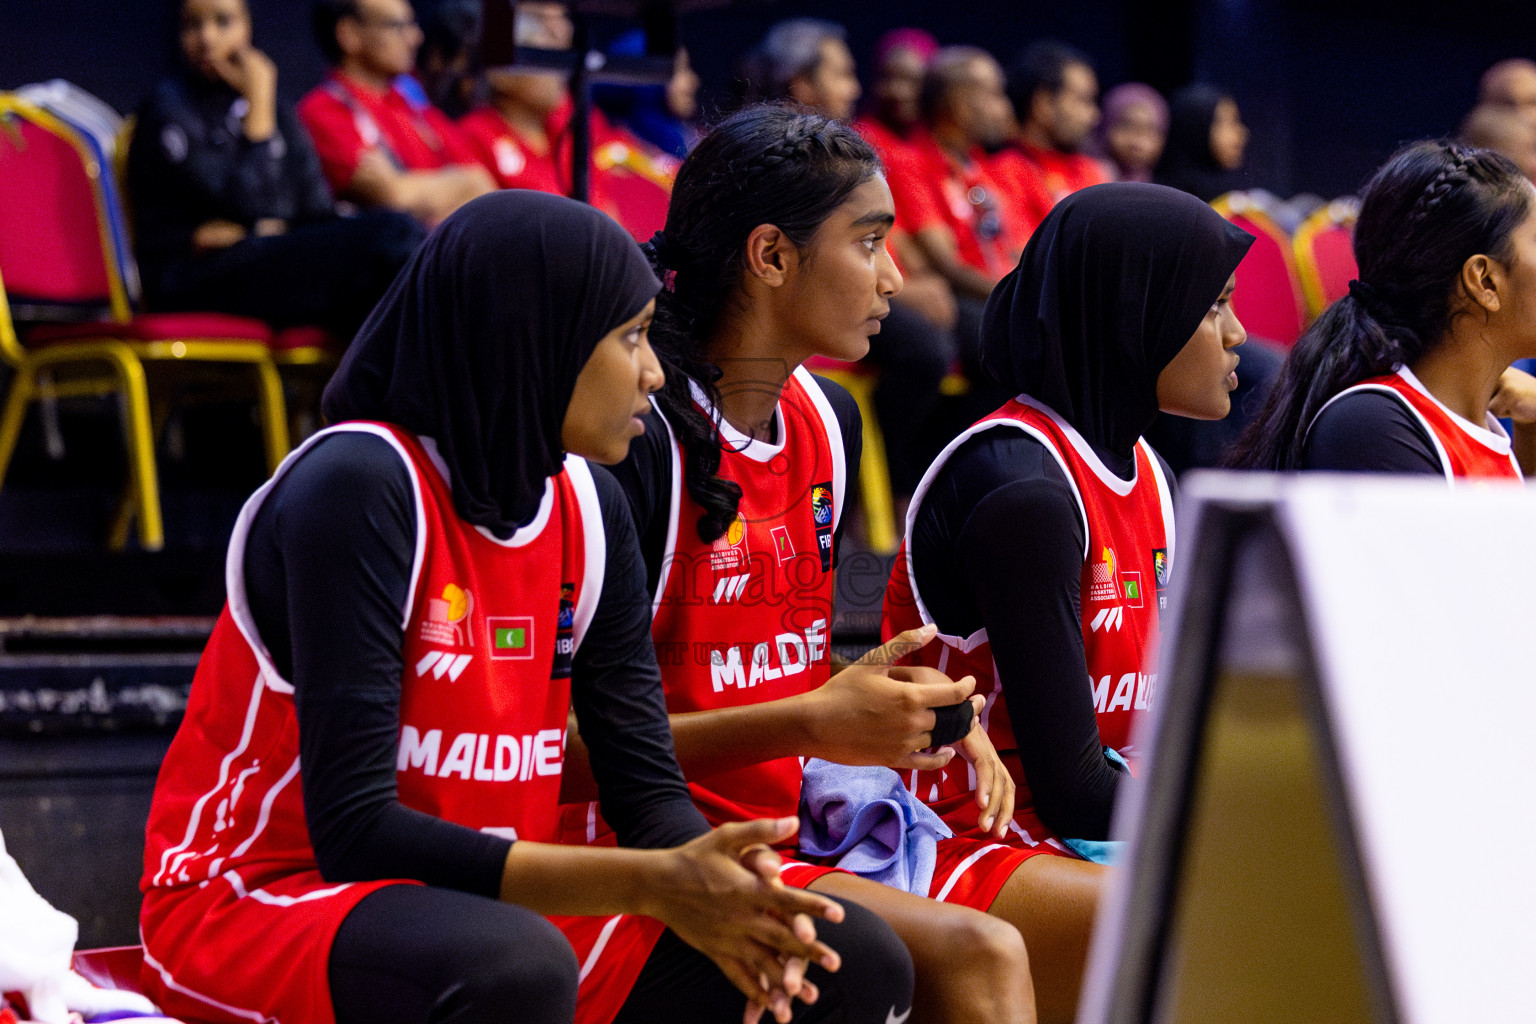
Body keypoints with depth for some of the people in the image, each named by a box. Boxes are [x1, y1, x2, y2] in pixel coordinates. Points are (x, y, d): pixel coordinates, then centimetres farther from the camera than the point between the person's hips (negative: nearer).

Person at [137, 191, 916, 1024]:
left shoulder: (586, 506, 4)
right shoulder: (359, 489, -18)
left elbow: (647, 787, 4)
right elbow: (353, 831, -24)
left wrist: (718, 891, -20)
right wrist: (654, 883, -28)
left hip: (487, 910, 7)